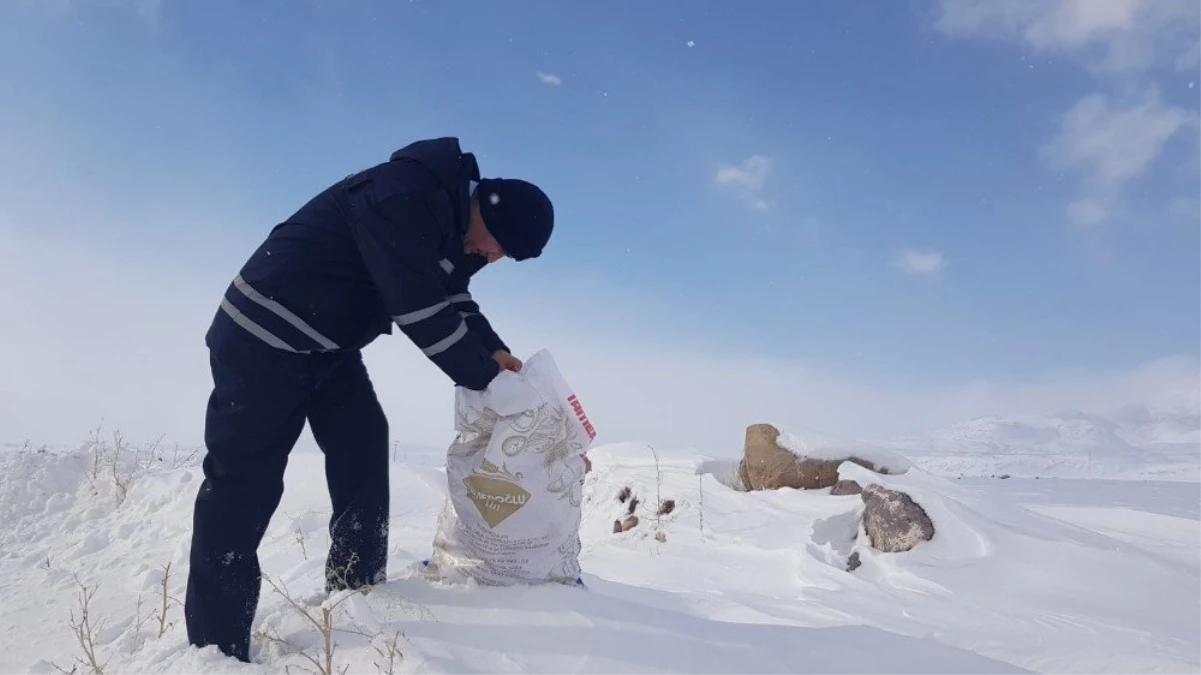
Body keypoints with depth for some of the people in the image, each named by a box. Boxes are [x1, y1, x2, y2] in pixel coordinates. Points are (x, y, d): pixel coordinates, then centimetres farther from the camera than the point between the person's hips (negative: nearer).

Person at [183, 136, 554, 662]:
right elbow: (418, 307, -29)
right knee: (245, 480, -6)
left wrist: (495, 350, -2)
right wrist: (482, 378, -18)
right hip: (266, 336, -9)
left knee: (364, 447, 7)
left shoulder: (450, 216, 3)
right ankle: (216, 644, 3)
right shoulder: (404, 197, -28)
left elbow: (450, 295, 14)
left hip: (330, 344, 10)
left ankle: (356, 597, 18)